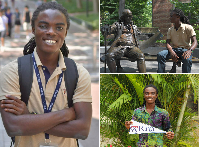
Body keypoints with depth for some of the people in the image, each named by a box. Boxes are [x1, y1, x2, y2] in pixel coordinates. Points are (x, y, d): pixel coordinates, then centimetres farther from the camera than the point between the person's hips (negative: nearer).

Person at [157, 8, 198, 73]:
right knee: (160, 55, -26)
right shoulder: (170, 30, 11)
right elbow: (167, 43, 2)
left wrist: (190, 50, -35)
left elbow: (194, 42, -11)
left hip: (185, 49, -4)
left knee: (187, 59, -40)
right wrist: (171, 52, -24)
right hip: (174, 49, 4)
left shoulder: (188, 27, -3)